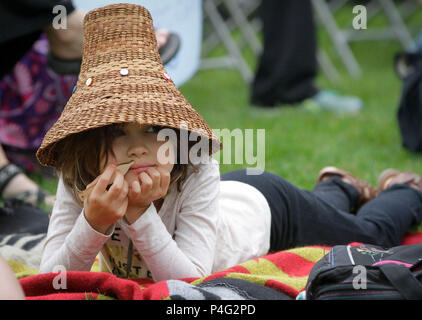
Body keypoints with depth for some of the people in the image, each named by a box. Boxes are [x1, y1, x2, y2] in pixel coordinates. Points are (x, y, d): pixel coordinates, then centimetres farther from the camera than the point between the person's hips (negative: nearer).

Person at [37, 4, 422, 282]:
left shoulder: (197, 170, -46)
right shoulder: (76, 179, -37)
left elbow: (190, 282, -46)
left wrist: (140, 214, -58)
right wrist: (92, 222, -54)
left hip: (266, 208, -3)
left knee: (373, 233, 27)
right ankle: (338, 188, 64)